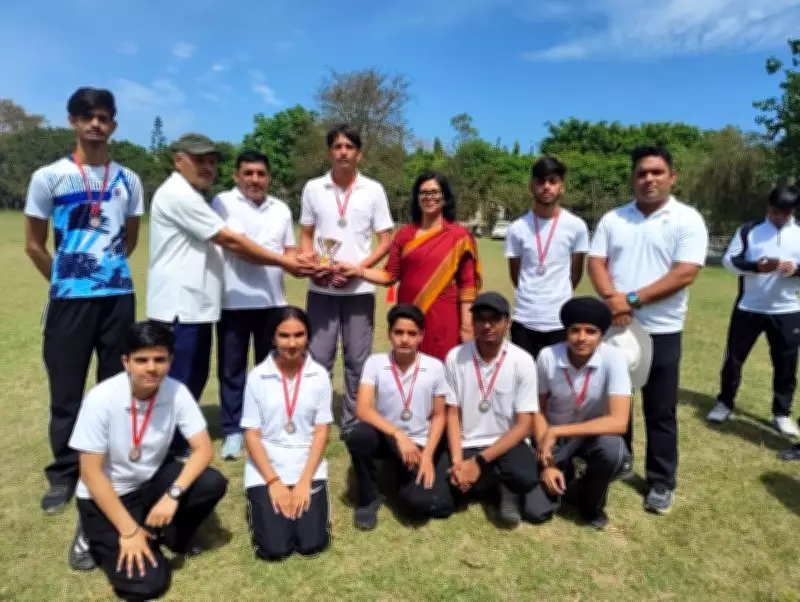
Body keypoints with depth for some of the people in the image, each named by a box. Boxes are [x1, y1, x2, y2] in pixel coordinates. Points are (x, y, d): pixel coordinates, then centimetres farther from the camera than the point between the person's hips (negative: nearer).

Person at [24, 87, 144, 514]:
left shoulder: (128, 181, 6)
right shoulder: (49, 177, -2)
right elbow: (34, 245, 4)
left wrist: (108, 268, 12)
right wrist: (67, 280, 9)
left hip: (119, 296, 2)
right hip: (69, 299, -2)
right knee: (66, 390, 4)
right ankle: (63, 475, 18)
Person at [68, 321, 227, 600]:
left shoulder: (177, 392, -17)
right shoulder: (101, 399, -25)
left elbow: (203, 449, -14)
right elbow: (91, 473, -20)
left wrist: (173, 494, -30)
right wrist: (128, 531, -20)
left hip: (152, 481, 4)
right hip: (106, 495, -3)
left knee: (212, 483, -24)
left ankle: (171, 534, 6)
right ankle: (96, 537, 12)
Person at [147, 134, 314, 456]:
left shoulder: (191, 197, 20)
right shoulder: (178, 194, -13)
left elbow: (219, 244, 13)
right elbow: (230, 241, -15)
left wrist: (289, 260, 2)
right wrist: (283, 262, -9)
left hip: (196, 304, 10)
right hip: (179, 306, -10)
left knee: (194, 379, 15)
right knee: (177, 383, -2)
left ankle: (179, 446, 27)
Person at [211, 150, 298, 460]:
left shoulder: (281, 209, 14)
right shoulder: (223, 203, -1)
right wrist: (281, 259, -20)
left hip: (273, 300, 4)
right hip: (234, 300, -4)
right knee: (231, 368, 6)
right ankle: (233, 431, 17)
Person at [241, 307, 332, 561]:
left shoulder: (319, 375, -4)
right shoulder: (257, 376, -7)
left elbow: (322, 431, -3)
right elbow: (251, 434, -5)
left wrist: (305, 480, -12)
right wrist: (273, 482, -12)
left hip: (309, 467, 1)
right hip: (266, 468, -1)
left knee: (312, 543, -11)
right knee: (273, 548, -11)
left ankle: (301, 497, 19)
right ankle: (263, 503, 19)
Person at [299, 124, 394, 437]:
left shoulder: (374, 190, 1)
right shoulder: (312, 188, 5)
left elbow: (386, 240, 1)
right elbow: (306, 235, 10)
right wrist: (311, 262, -10)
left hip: (359, 289, 0)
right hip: (321, 289, 1)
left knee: (357, 360, 7)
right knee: (318, 359, 5)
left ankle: (353, 425, 21)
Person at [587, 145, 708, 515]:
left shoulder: (687, 219, -5)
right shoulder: (612, 219, 7)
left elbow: (685, 274, -15)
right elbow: (596, 263, 1)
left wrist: (633, 299, -18)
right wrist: (612, 298, -18)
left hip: (661, 331, -3)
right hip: (613, 326, 4)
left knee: (660, 411, 6)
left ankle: (661, 483, 21)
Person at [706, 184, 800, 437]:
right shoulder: (749, 230, 1)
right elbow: (729, 259, -4)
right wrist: (755, 266, -21)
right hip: (748, 308, -1)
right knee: (734, 357, 6)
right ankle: (724, 404, 23)